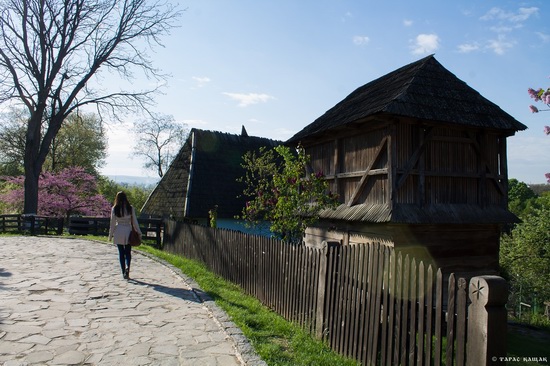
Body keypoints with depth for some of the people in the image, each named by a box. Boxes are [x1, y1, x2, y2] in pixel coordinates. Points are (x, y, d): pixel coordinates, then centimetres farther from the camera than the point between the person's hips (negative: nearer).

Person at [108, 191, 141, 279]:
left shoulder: (114, 209, -2)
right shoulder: (130, 208, -2)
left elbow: (112, 222, 0)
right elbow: (134, 221, 0)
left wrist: (110, 235, 7)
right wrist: (139, 232, 7)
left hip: (118, 232, 0)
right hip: (128, 232, 0)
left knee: (121, 253, 8)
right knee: (128, 252, 10)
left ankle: (124, 272, 10)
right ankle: (127, 267, -15)